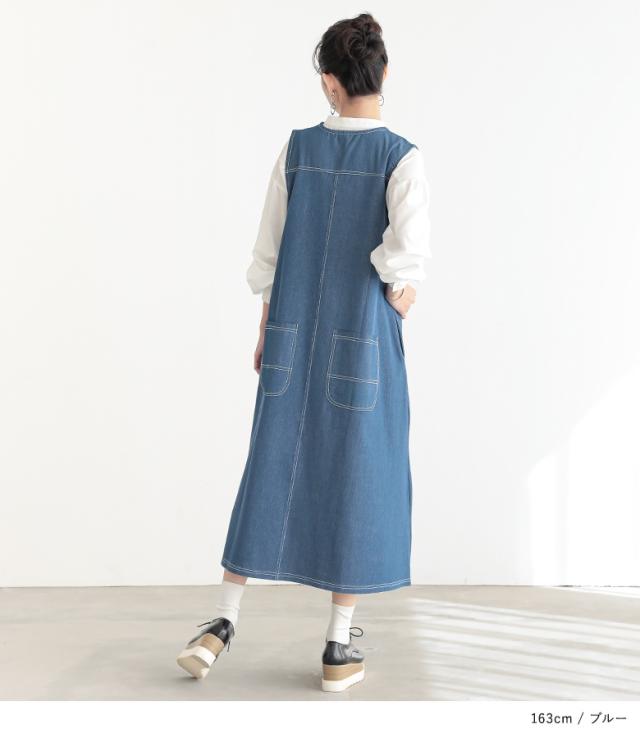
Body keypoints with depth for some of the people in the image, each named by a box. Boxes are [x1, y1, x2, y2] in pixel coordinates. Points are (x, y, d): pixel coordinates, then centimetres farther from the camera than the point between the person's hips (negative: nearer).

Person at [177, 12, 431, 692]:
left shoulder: (298, 148, 3)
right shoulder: (402, 158, -8)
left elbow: (270, 251, 6)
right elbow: (406, 260, -21)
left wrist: (267, 332, 14)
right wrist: (397, 319, -2)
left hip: (294, 334, 3)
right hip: (363, 342, -3)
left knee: (273, 469, 14)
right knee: (357, 477, 6)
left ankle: (223, 623, 16)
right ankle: (339, 650, 14)